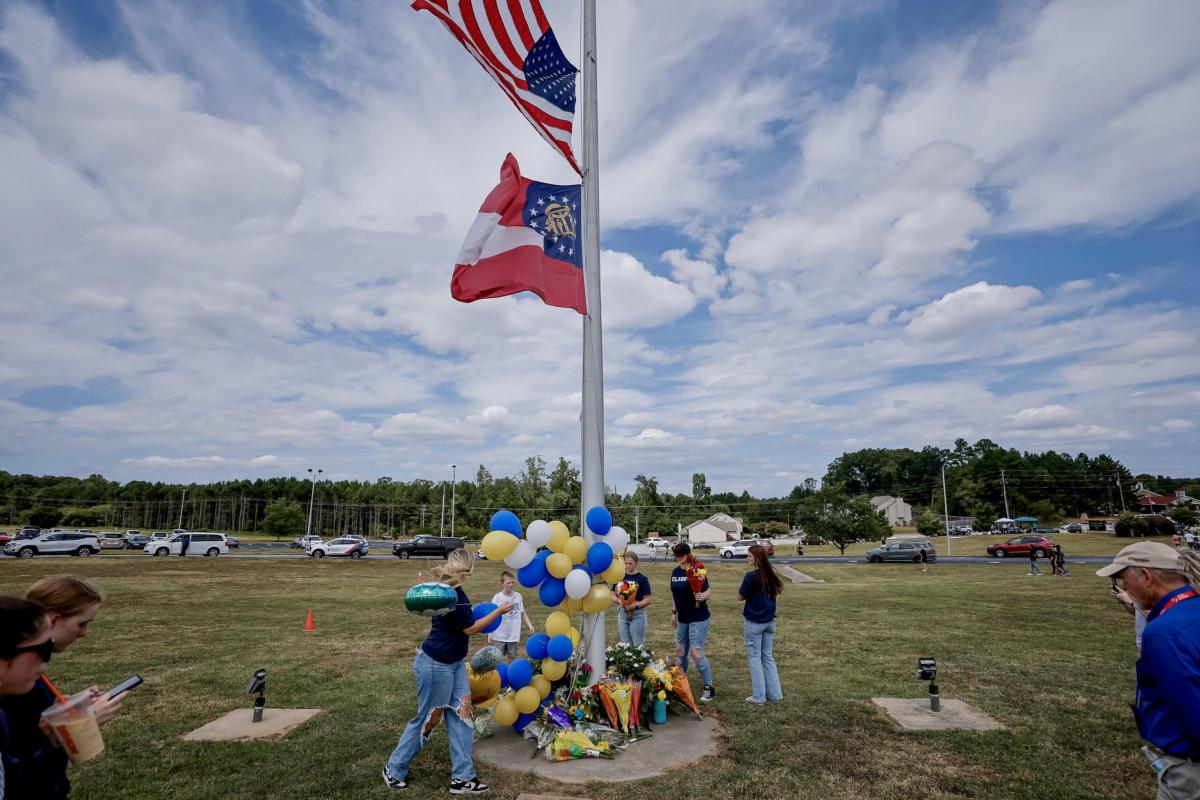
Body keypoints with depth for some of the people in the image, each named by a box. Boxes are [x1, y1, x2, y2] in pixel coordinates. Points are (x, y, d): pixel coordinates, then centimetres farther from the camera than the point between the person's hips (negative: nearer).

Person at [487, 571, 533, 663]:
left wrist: (529, 624, -4)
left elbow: (522, 613, 8)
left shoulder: (518, 596, -1)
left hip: (514, 634, 3)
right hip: (500, 635, -3)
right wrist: (490, 632, -12)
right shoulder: (497, 597, -11)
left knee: (512, 656, 15)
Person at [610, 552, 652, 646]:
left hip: (637, 615, -4)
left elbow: (648, 599, -9)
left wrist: (636, 605, -22)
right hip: (622, 614, 4)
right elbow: (613, 594, 10)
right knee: (625, 645, 15)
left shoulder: (642, 579, -7)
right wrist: (618, 600, -11)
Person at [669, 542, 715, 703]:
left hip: (698, 618, -7)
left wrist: (702, 596, -32)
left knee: (696, 653, -8)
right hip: (682, 618, 7)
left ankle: (709, 688, 7)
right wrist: (674, 612, 17)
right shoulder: (675, 572, 6)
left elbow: (708, 590, -12)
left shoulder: (696, 570, -14)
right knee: (680, 652, 15)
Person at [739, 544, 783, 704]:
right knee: (768, 656, 17)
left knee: (755, 658, 6)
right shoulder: (771, 575, -1)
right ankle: (774, 693, 22)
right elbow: (774, 592, 11)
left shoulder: (751, 576, -20)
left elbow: (741, 596, -10)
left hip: (753, 622, -6)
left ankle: (758, 696, 12)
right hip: (769, 621, 6)